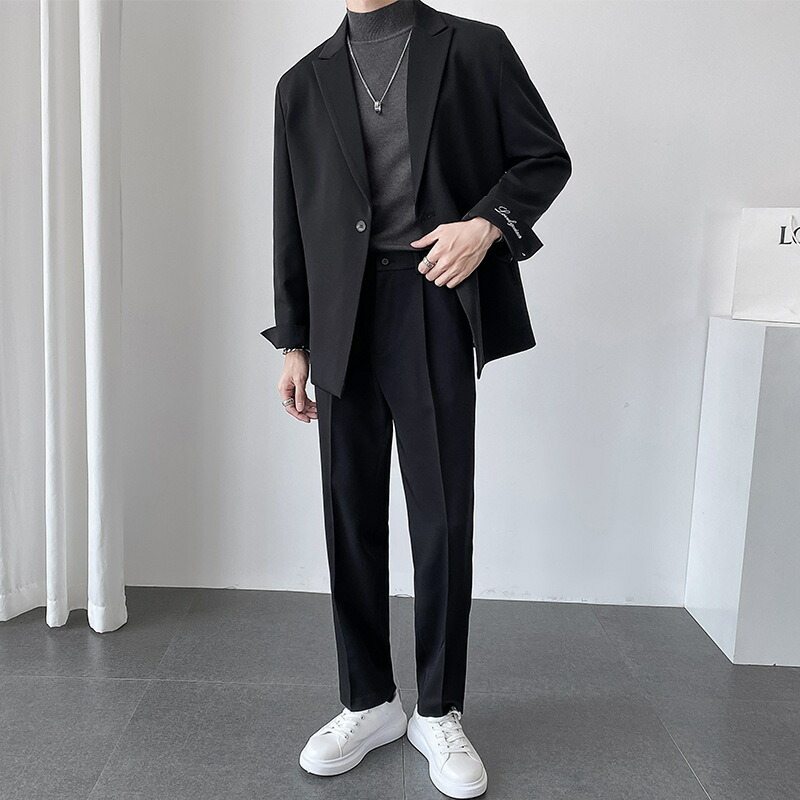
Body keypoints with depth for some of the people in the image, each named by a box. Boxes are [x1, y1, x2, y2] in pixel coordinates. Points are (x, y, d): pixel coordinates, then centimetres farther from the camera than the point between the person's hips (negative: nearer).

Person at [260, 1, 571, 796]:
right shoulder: (304, 81, 15)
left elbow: (546, 157, 9)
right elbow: (291, 222, 13)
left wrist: (489, 222, -11)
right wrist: (294, 341, 9)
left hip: (434, 308, -2)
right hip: (342, 319, 3)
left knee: (443, 517, 1)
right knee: (351, 515, 6)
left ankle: (438, 711, 19)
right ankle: (369, 703, 23)